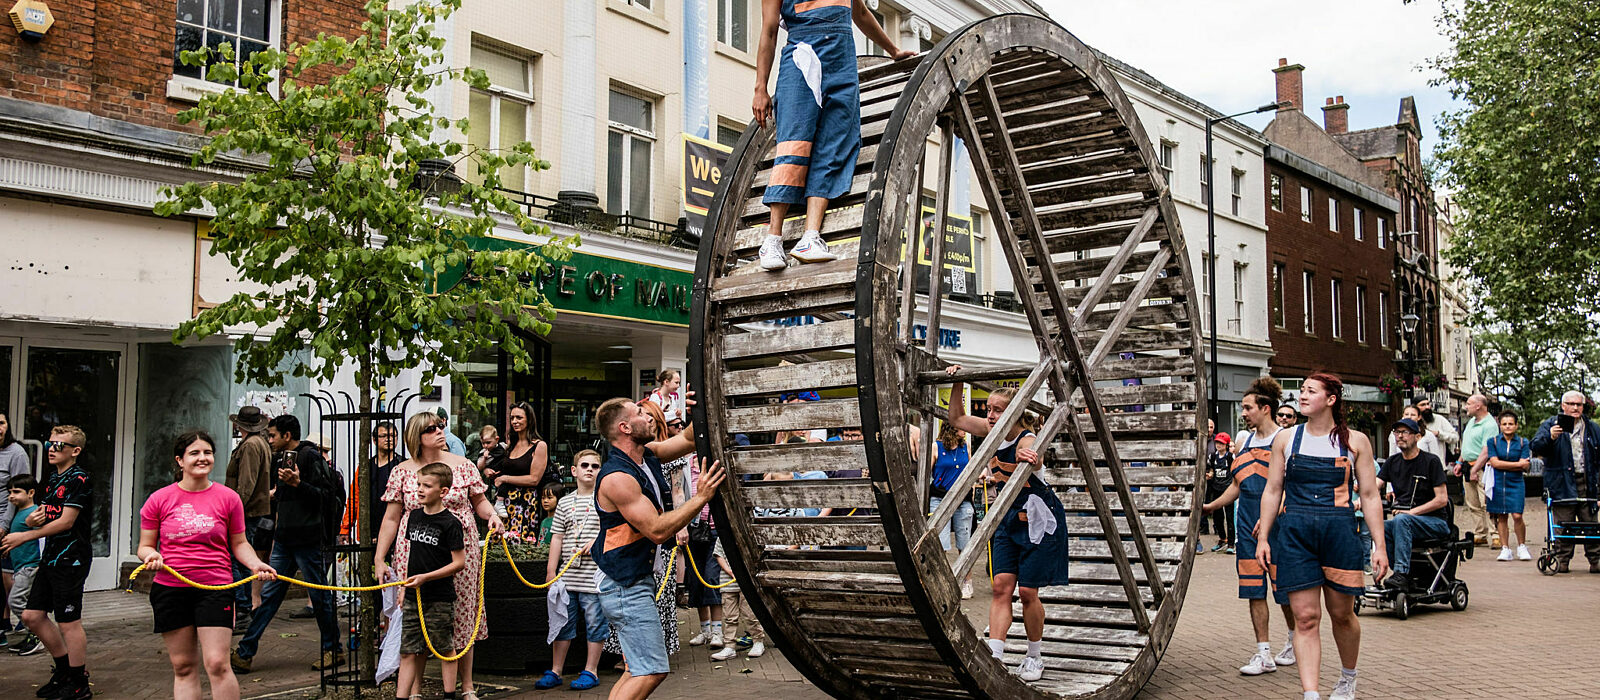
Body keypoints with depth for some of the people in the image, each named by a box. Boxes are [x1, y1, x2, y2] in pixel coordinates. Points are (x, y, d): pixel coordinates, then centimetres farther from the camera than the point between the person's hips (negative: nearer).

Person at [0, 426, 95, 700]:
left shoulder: (79, 479, -12)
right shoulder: (52, 480, 16)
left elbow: (66, 521, -17)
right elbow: (42, 517, 22)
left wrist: (24, 537, -12)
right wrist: (32, 519, -2)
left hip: (70, 560, -10)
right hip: (50, 558, 10)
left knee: (69, 623, -4)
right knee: (32, 616, 12)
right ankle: (64, 670, 26)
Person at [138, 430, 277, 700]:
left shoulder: (228, 498, 3)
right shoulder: (159, 500, 4)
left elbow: (239, 544, 11)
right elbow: (145, 546, 10)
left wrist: (255, 564, -8)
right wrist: (151, 556, -12)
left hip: (215, 588, -1)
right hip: (169, 589, 2)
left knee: (217, 664, -10)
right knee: (183, 667, 7)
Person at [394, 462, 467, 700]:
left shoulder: (450, 524, -12)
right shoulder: (414, 516, 8)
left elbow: (459, 563, -14)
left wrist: (425, 577, -18)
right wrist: (405, 587, 15)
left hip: (440, 599, -6)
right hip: (413, 597, 6)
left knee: (445, 649, 5)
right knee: (407, 652, 6)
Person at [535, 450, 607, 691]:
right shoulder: (565, 502, 10)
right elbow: (557, 538, 10)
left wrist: (598, 540, -15)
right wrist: (551, 570, 6)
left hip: (595, 575, -3)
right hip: (567, 575, 4)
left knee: (595, 622, 2)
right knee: (562, 622, 9)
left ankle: (590, 671, 14)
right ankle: (555, 672, 18)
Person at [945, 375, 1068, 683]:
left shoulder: (1026, 441, -24)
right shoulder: (993, 431, -3)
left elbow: (1035, 458, -49)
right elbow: (957, 418, 12)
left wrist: (1029, 460, -73)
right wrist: (958, 383, 0)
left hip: (1038, 519, -7)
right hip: (1008, 517, 7)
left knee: (1027, 591, -2)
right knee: (1001, 586, -5)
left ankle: (1035, 658, 16)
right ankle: (995, 654, -10)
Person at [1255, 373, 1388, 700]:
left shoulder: (1355, 441, 4)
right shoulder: (1286, 439, 7)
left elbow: (1369, 496, 5)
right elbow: (1272, 490, 10)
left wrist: (1379, 545, 0)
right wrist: (1263, 538, 5)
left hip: (1339, 531, 0)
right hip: (1294, 532, 0)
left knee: (1341, 613, 11)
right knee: (1305, 617, -5)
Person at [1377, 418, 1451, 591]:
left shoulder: (1431, 461, -2)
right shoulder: (1392, 462, 14)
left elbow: (1442, 499, -8)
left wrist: (1412, 512, -15)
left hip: (1434, 521, -5)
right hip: (1403, 522, 5)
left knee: (1401, 520, -35)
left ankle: (1401, 573, -39)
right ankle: (1407, 576, -23)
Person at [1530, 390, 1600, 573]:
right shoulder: (1550, 425, 4)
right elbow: (1535, 446, -7)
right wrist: (1550, 437, -27)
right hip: (1562, 484, -3)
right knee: (1563, 523, -2)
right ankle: (1563, 561, 6)